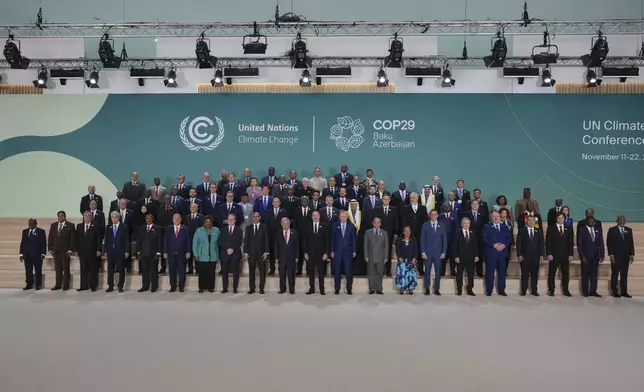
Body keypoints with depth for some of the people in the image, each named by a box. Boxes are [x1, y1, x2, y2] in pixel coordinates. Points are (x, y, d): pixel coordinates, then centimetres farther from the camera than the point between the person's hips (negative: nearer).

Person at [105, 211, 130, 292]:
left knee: (121, 269, 3)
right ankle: (110, 286, 12)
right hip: (110, 251, 3)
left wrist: (127, 251, -7)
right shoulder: (108, 227, 11)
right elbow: (106, 240, 11)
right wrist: (106, 250, 3)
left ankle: (120, 286, 10)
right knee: (110, 269, 5)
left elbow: (127, 240, -2)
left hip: (120, 251, -3)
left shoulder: (124, 227, 0)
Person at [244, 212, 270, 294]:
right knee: (251, 271, 4)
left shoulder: (264, 227, 4)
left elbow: (267, 240, 0)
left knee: (262, 271, 2)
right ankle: (252, 288, 11)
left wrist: (266, 252, -8)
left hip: (261, 252, -1)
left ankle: (261, 288, 8)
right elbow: (246, 240, 6)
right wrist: (245, 252, -2)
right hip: (251, 252, 1)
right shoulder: (248, 227, 9)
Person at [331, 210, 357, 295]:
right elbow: (333, 239, 4)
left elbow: (353, 239, 6)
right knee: (337, 271, 4)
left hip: (348, 251, 0)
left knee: (349, 271, 1)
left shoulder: (351, 226, 5)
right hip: (337, 251, 0)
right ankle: (337, 289, 11)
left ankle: (349, 289, 9)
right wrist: (332, 251, 0)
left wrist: (354, 251, 1)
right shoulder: (335, 226, 5)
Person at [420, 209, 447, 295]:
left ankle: (436, 289, 12)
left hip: (438, 252, 1)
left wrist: (444, 252, -2)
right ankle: (427, 289, 9)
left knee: (438, 271, 3)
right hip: (428, 252, -1)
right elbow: (422, 239, 1)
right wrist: (423, 252, -6)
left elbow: (445, 240, 5)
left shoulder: (442, 226, 6)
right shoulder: (425, 225, 3)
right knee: (427, 271, 2)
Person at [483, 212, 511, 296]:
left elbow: (509, 238, 8)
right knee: (490, 272, -1)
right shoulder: (487, 227, 5)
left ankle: (501, 290, 14)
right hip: (491, 253, -3)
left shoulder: (505, 227, 15)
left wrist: (504, 245, -10)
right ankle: (489, 290, 6)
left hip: (503, 252, 3)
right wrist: (493, 245, -16)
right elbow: (484, 239, -4)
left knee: (502, 272, 5)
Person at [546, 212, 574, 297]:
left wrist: (571, 254, -1)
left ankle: (565, 291, 13)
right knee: (551, 273, 0)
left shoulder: (568, 229, 11)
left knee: (566, 273, 5)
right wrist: (549, 254, -10)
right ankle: (551, 290, 7)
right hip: (554, 255, -2)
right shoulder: (551, 228, 2)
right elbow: (548, 242, -2)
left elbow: (571, 243, 8)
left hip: (565, 255, 3)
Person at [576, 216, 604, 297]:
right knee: (585, 274, 1)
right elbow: (579, 245, -5)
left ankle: (593, 291, 9)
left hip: (595, 256, 4)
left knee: (594, 274, 4)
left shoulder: (598, 231, 11)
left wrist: (602, 255, 1)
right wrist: (582, 256, -11)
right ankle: (585, 291, 6)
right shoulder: (582, 230, -2)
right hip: (586, 256, -4)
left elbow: (601, 244, 10)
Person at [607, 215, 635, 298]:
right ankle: (615, 292, 7)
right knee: (615, 274, 1)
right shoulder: (612, 230, 0)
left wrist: (632, 254, 4)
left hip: (625, 256, 4)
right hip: (616, 256, -4)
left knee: (624, 275, 4)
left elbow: (631, 243, 12)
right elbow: (609, 243, -4)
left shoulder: (629, 230, 12)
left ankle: (624, 292, 9)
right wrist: (611, 255, -11)